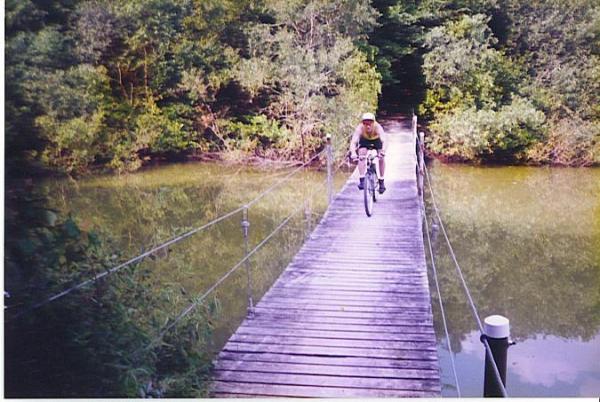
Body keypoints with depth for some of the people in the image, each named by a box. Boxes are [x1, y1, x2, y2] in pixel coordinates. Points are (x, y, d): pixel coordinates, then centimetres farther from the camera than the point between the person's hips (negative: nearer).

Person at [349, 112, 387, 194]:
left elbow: (384, 141, -50)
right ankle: (361, 180, -18)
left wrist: (383, 151, -68)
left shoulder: (378, 127, -38)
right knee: (361, 156, -23)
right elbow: (353, 142, -44)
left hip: (376, 139, 0)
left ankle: (381, 181, -2)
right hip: (364, 140, 0)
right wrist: (353, 153, -62)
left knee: (381, 158, -16)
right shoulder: (360, 128, -36)